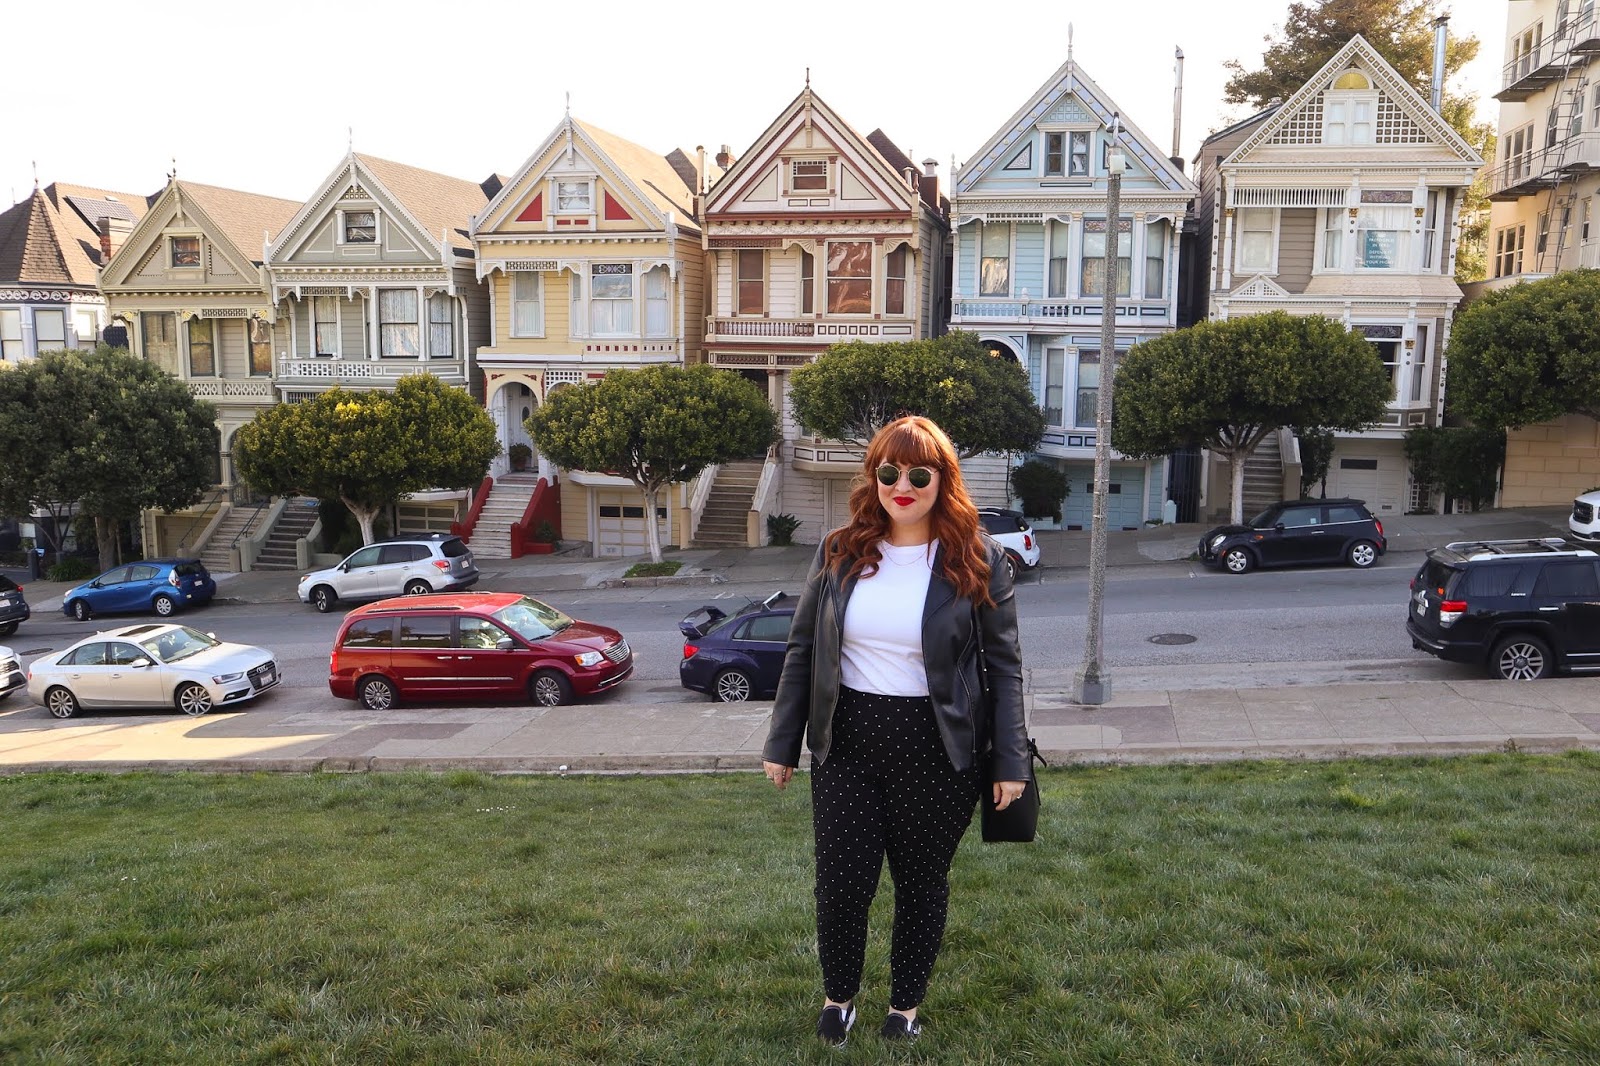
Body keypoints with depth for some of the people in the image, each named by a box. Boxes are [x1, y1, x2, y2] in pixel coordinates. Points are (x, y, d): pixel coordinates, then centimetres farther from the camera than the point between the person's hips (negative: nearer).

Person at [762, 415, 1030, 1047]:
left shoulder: (976, 560, -5)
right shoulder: (839, 552, 1)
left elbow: (1004, 665, -2)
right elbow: (801, 651, 6)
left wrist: (1011, 762, -4)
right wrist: (781, 744, 5)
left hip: (937, 752, -1)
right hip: (847, 744, 2)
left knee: (922, 884, 12)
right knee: (842, 883, 6)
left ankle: (906, 1005, 36)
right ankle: (838, 997, 34)